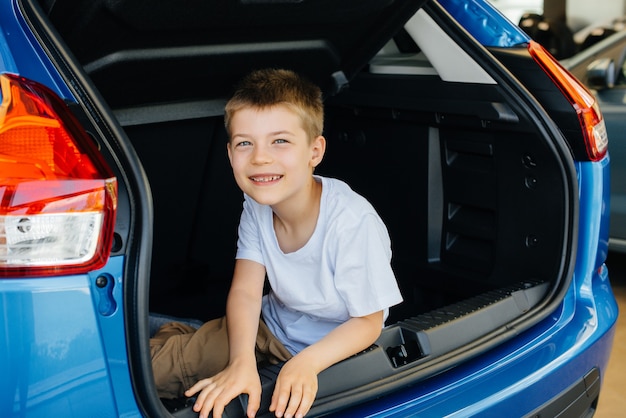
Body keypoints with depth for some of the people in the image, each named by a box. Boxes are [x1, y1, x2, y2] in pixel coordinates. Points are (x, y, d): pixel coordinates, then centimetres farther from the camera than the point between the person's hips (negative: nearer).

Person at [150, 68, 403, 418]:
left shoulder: (353, 222, -31)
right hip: (272, 327, 4)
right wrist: (242, 361, -35)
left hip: (337, 349, -3)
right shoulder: (257, 204, -13)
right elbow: (245, 290, -17)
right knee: (161, 362, -6)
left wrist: (306, 363, -36)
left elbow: (368, 321, -21)